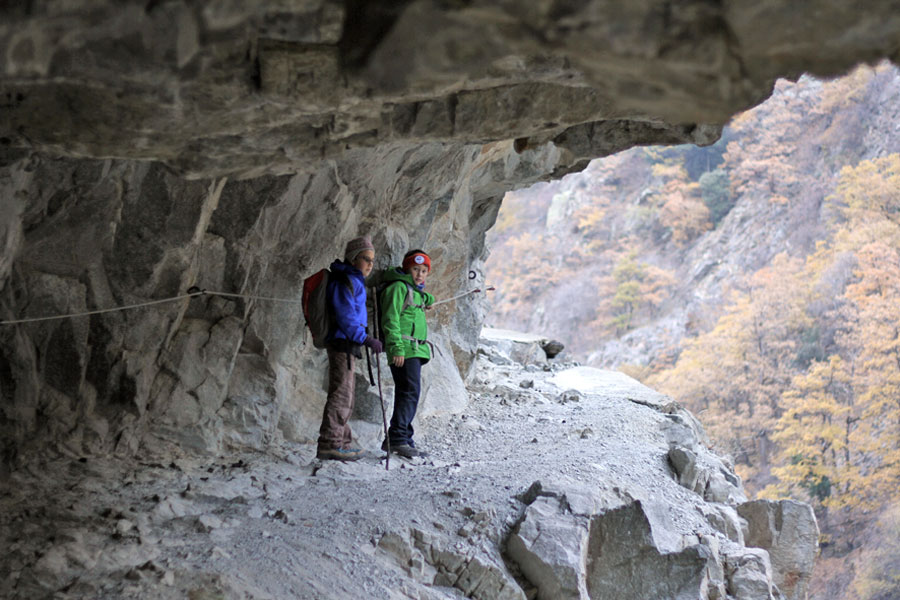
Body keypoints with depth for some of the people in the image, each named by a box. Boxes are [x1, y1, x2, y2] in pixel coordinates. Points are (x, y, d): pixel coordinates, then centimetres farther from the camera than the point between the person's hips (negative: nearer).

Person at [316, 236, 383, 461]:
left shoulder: (353, 280, 19)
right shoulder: (344, 281, -14)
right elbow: (345, 316, -22)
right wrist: (366, 339, -23)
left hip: (347, 344, 11)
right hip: (342, 343, -11)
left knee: (345, 395, 16)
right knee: (341, 393, -12)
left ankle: (342, 442, 23)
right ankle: (329, 444, -14)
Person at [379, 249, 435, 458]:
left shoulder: (415, 291, 21)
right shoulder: (398, 287, -7)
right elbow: (391, 319, -15)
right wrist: (397, 347, -21)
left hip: (415, 351, 10)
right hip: (404, 351, -10)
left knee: (408, 394, 9)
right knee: (410, 392, -17)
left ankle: (398, 441, 13)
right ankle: (398, 438, -20)